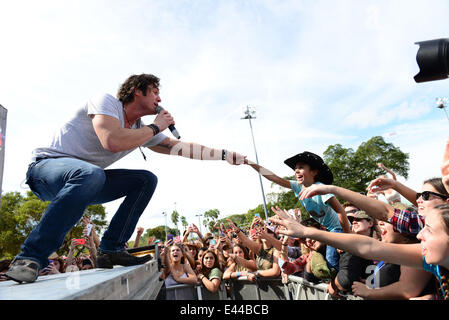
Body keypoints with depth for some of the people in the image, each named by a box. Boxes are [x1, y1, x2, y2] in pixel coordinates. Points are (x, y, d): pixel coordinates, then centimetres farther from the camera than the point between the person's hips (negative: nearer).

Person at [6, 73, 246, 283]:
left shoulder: (142, 128, 6)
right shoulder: (106, 101, -14)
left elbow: (179, 147, 8)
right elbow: (112, 141, -33)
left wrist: (226, 155, 4)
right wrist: (156, 127, -19)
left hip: (87, 177, 8)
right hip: (46, 166, -7)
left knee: (147, 180, -5)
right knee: (90, 174, -40)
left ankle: (110, 250, -5)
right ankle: (30, 258, -30)